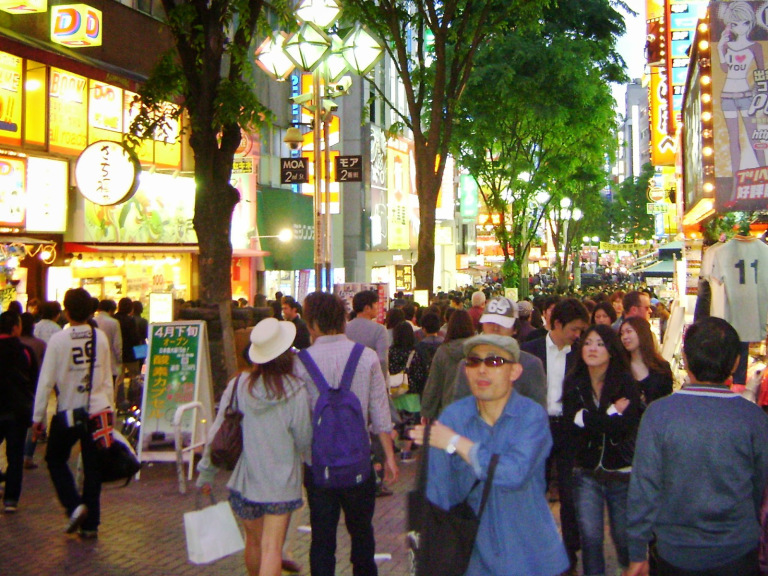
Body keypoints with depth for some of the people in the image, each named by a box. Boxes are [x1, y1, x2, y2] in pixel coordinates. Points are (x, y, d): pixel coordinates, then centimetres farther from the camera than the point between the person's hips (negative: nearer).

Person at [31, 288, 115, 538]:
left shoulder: (58, 339, -11)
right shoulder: (100, 337, 0)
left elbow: (46, 380, -8)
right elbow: (107, 379, 7)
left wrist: (38, 416, -1)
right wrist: (109, 408, 17)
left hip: (67, 412, -3)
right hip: (97, 410, 3)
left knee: (55, 459, 17)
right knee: (92, 466, 9)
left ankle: (74, 505, 0)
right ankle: (90, 523, 13)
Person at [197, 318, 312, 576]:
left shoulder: (237, 385, -7)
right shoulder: (296, 392, -15)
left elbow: (217, 433, -1)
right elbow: (305, 440, -7)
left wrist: (206, 472, 10)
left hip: (244, 479, 3)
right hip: (281, 481, -3)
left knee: (253, 541, 22)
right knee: (272, 547, 0)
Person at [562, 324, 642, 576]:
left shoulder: (625, 382, -4)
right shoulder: (574, 383, 2)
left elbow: (626, 426, -16)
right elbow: (571, 423, -11)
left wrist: (588, 418, -14)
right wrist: (611, 413, -13)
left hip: (621, 472, -1)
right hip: (587, 472, 1)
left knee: (624, 537, 9)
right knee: (590, 537, -1)